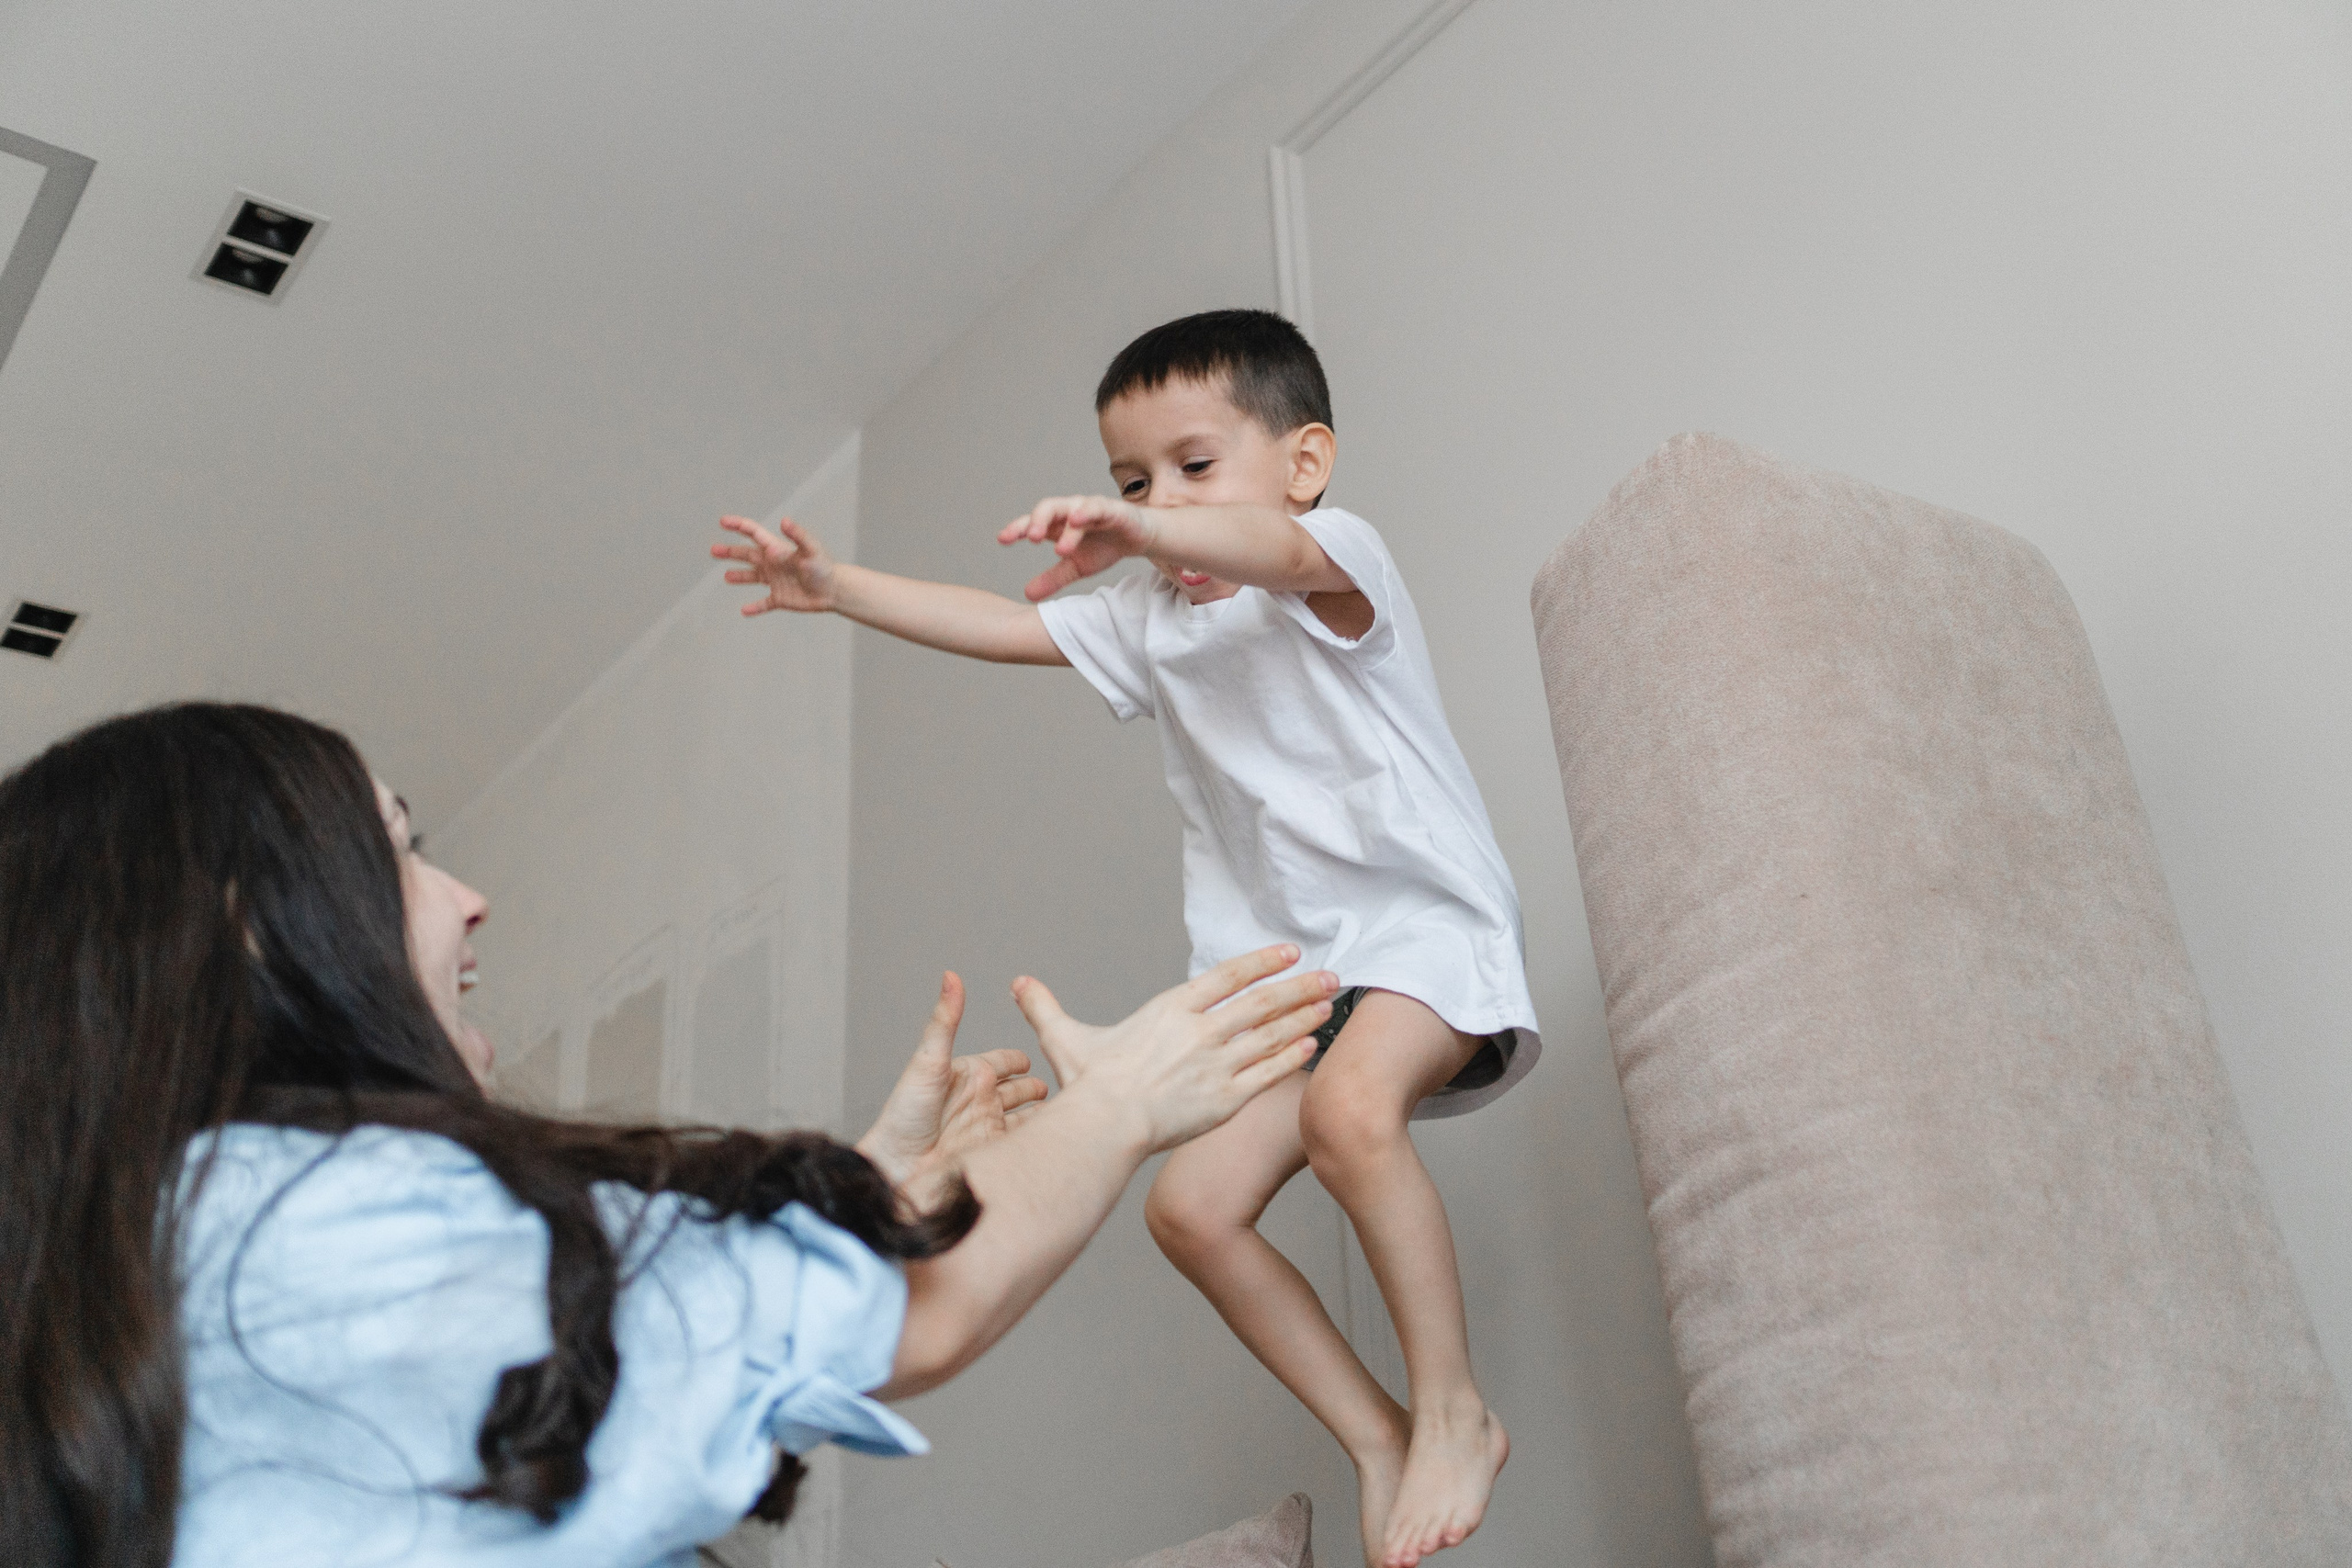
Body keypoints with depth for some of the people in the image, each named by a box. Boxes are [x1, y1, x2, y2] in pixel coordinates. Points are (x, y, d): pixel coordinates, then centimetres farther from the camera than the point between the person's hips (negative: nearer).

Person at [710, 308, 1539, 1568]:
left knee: (1350, 1109, -35)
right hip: (1279, 964, 8)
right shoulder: (1146, 622, 17)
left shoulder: (1338, 560, -6)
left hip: (1419, 917, -7)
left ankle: (1454, 1410, -17)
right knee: (1191, 1204, -7)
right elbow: (997, 629, 12)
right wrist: (836, 587, 3)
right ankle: (1375, 1438, 5)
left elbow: (1277, 551, -30)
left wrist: (1136, 532, -49)